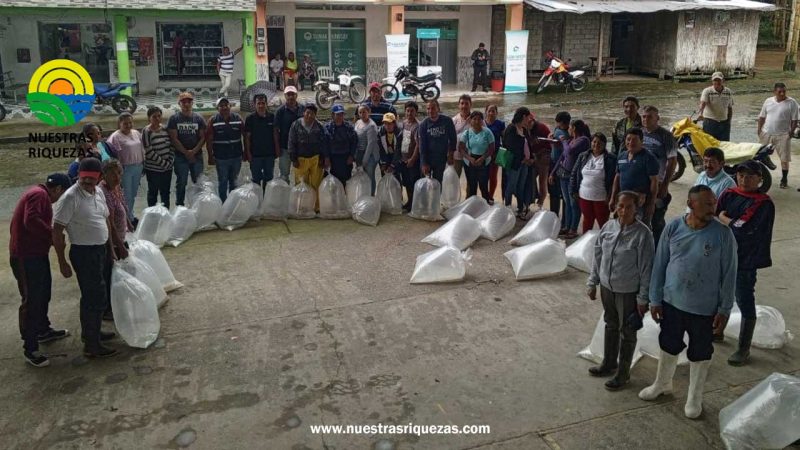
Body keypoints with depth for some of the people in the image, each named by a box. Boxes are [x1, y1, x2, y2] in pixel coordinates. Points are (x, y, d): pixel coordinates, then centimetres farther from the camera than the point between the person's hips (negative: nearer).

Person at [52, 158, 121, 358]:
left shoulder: (99, 192, 6)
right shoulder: (70, 198, -19)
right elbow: (57, 231, -17)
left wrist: (111, 249, 19)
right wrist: (62, 263, -16)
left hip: (100, 250, 8)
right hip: (84, 253, -8)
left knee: (90, 296, 21)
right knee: (98, 299, -5)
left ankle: (88, 332, 37)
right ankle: (92, 345, 5)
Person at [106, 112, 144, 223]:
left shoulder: (137, 133, 10)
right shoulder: (115, 137, -11)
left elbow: (142, 149, 17)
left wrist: (143, 164, 15)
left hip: (138, 167, 6)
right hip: (125, 169, -6)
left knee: (133, 194, 16)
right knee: (126, 195, 0)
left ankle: (129, 213, 30)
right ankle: (130, 218, 10)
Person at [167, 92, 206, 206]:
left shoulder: (199, 118, 7)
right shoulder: (174, 118, 1)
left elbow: (203, 137, 3)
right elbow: (173, 138, -5)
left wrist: (194, 151, -10)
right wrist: (186, 152, -9)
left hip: (197, 156, 2)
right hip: (180, 157, -2)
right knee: (181, 183, 4)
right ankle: (179, 207, 13)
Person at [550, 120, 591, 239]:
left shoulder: (584, 140, -10)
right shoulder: (570, 140, 12)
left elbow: (570, 151, -23)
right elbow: (562, 157, 17)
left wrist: (563, 142, -3)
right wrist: (553, 173, 16)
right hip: (563, 175, 7)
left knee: (574, 203, 1)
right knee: (567, 202, 14)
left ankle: (573, 230, 8)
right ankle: (567, 227, 22)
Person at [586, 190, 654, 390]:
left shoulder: (643, 234, -19)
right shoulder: (608, 227, -4)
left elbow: (646, 268, -15)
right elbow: (598, 257, 7)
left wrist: (643, 298, -13)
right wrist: (592, 283, 9)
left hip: (628, 292, -5)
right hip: (607, 287, 5)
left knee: (627, 332, 11)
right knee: (610, 326, 23)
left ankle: (623, 373, 28)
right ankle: (609, 363, 42)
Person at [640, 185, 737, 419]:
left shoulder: (723, 234, -15)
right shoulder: (673, 228, -9)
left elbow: (729, 274, -8)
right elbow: (660, 265, -2)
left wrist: (724, 309, -7)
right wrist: (655, 299, 0)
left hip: (705, 308, -2)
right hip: (672, 302, 2)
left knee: (700, 354, 14)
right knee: (669, 346, 21)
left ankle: (694, 397, 37)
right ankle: (662, 383, 46)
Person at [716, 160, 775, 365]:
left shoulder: (764, 204, -12)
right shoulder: (728, 195, 4)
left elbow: (743, 229, -19)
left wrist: (724, 219, -6)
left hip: (745, 260, -6)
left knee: (745, 302, 1)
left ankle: (744, 348, 12)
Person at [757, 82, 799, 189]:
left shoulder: (791, 103, -5)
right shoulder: (768, 101, 5)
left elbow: (794, 120, -5)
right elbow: (762, 117, 12)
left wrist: (791, 132, -12)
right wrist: (759, 129, 4)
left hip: (783, 135, -3)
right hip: (766, 133, 3)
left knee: (784, 158, 1)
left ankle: (784, 180, 11)